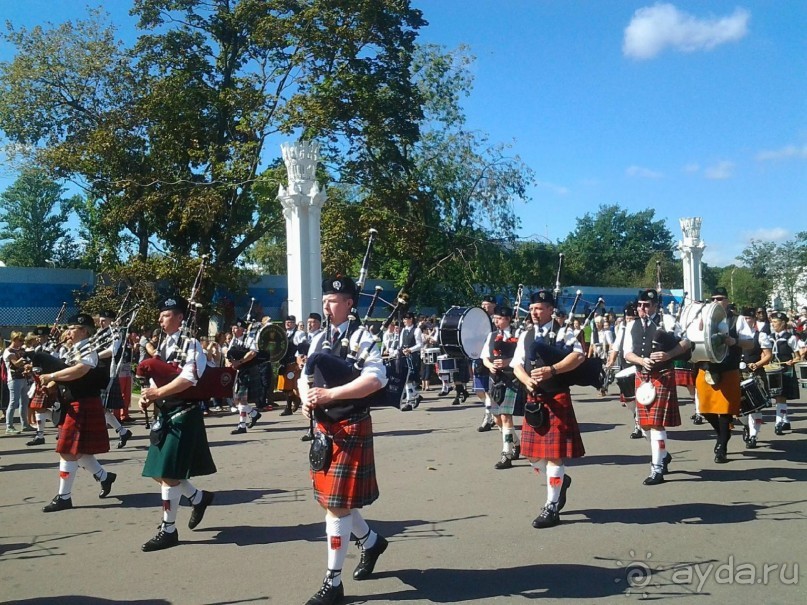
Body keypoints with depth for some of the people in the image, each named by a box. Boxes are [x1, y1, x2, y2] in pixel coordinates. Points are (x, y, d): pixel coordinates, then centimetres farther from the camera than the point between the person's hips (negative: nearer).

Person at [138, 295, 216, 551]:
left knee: (168, 473, -6)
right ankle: (199, 497, 31)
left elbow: (188, 379, -22)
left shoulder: (191, 344, -11)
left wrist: (157, 392, -18)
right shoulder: (165, 344, 15)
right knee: (158, 472, 12)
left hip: (183, 414, -9)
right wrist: (148, 394, 0)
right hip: (165, 415, 9)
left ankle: (168, 530, 6)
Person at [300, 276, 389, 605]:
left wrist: (330, 394, -26)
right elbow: (305, 377, 16)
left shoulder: (361, 337, -10)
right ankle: (371, 541, 41)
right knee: (329, 499, 16)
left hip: (350, 428, -8)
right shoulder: (319, 339, 11)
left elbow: (376, 378, -23)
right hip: (324, 428, 8)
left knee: (338, 503, -4)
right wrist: (307, 401, -6)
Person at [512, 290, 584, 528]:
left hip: (557, 399, -6)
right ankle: (561, 480, 37)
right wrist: (527, 381, -12)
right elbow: (517, 365, 9)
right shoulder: (525, 336, 12)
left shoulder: (563, 332, -4)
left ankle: (552, 507, 7)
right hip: (534, 400, 6)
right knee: (533, 454, 10)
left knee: (554, 453, -3)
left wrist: (552, 370, -28)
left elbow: (579, 356, -18)